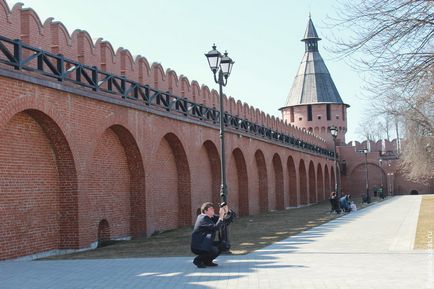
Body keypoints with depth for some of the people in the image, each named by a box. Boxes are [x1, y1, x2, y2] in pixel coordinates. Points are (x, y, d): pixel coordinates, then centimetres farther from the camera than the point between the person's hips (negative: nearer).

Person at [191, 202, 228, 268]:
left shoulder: (211, 217, 9)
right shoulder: (203, 219, -20)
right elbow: (216, 228, -30)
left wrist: (225, 212, -8)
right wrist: (221, 216, -30)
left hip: (204, 244, 10)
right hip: (197, 247, -10)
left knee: (221, 246, 6)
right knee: (215, 250, -25)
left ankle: (207, 261, 14)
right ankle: (198, 260, -6)